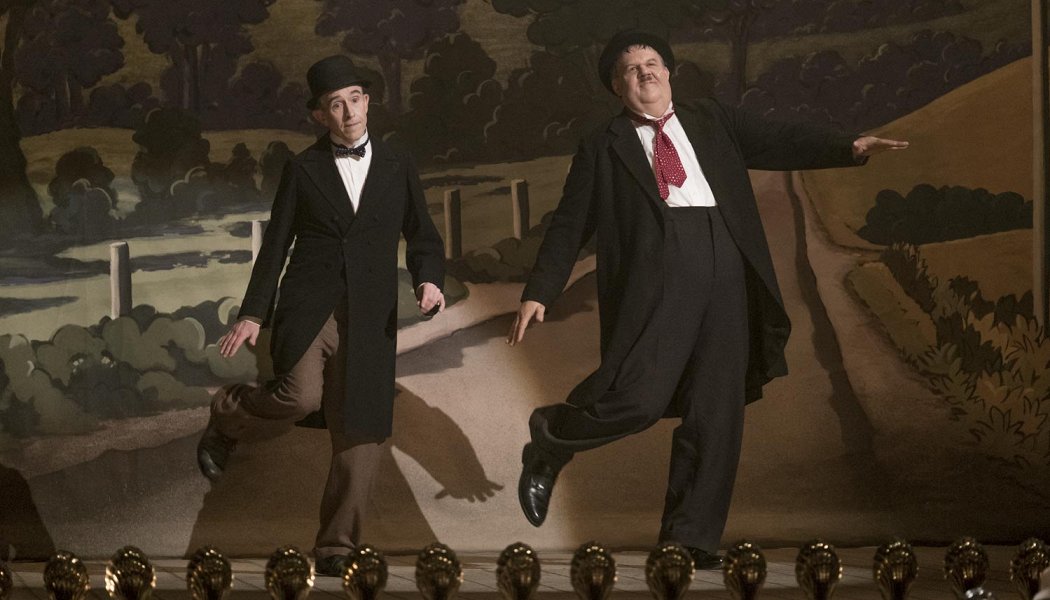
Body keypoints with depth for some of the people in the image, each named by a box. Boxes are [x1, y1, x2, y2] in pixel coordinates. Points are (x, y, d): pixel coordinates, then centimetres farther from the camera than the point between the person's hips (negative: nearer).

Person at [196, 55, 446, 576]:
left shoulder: (397, 169, 13)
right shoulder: (303, 170, 9)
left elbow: (424, 240, 17)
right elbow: (276, 244, 10)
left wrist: (429, 279, -5)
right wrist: (253, 314, 2)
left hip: (368, 319, 2)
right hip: (308, 307, -2)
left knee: (359, 434, -3)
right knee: (301, 396, -27)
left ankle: (336, 546, 7)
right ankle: (227, 416, 5)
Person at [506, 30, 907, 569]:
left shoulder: (712, 121, 24)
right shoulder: (603, 149, 16)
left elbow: (780, 143, 16)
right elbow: (569, 226, 13)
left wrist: (847, 148, 0)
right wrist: (537, 294, 3)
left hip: (724, 269, 4)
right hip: (655, 272, -3)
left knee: (716, 413, 1)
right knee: (638, 398, -19)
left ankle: (691, 541, 9)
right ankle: (548, 444, 10)